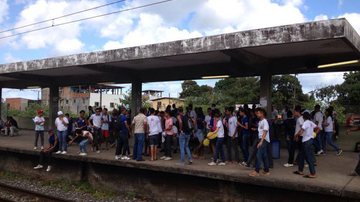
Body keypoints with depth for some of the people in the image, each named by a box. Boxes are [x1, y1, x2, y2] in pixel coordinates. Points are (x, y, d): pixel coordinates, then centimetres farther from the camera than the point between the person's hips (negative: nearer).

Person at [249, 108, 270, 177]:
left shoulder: (265, 121, -12)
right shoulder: (260, 122, 14)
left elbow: (265, 132, -18)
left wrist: (261, 141, -24)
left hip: (264, 140, -9)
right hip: (261, 140, 9)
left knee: (259, 155, -12)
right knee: (264, 156, 10)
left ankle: (256, 171, -11)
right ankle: (266, 171, 16)